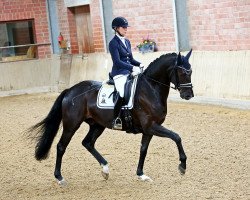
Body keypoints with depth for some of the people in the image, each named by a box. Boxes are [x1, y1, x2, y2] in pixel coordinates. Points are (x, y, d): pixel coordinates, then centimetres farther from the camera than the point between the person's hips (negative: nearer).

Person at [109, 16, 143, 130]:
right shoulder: (113, 43, -7)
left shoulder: (127, 42, 15)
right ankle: (116, 120, -15)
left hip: (129, 73, 8)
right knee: (123, 94, -27)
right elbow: (117, 62, -17)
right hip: (119, 74, -8)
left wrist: (139, 65, 0)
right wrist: (133, 68, -25)